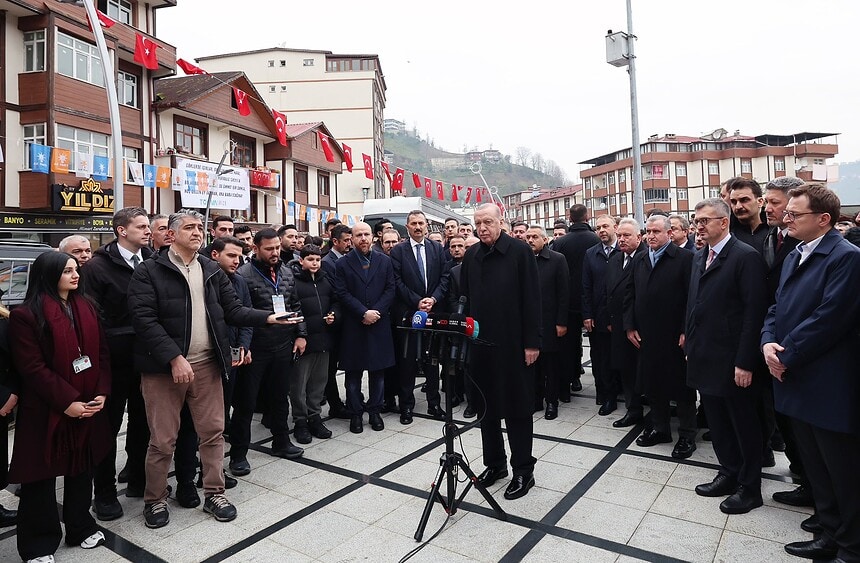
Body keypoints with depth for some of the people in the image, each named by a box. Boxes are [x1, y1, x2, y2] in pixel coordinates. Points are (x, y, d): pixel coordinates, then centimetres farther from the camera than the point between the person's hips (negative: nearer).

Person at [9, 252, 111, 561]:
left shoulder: (86, 307, 8)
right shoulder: (26, 315, -10)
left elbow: (101, 353, 6)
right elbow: (32, 368, -14)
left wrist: (102, 393, -4)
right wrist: (66, 402, -17)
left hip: (89, 407, 5)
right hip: (47, 411, -5)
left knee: (82, 469, 15)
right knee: (42, 475, 8)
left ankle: (81, 527, 32)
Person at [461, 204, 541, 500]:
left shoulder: (520, 251, -5)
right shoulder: (471, 256, 9)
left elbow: (531, 299, -8)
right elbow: (465, 298, 13)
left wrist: (532, 342, -11)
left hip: (513, 344, -5)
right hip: (480, 343, 5)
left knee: (517, 407, 6)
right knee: (486, 406, 13)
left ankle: (523, 470, 20)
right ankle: (494, 462, 30)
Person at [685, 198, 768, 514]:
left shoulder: (746, 256, -13)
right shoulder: (700, 258, 12)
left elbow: (754, 312, -17)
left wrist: (745, 362, -18)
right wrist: (690, 344, 10)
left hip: (732, 361, -7)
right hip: (705, 358, 7)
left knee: (744, 426, 10)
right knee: (717, 423, 18)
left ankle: (750, 488, 27)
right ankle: (729, 474, 36)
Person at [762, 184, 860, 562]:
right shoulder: (795, 257, 13)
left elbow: (828, 319, -21)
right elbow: (778, 308, 12)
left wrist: (786, 357, -14)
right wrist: (768, 343, -5)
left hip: (829, 387, -8)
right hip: (796, 381, 8)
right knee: (815, 469, 20)